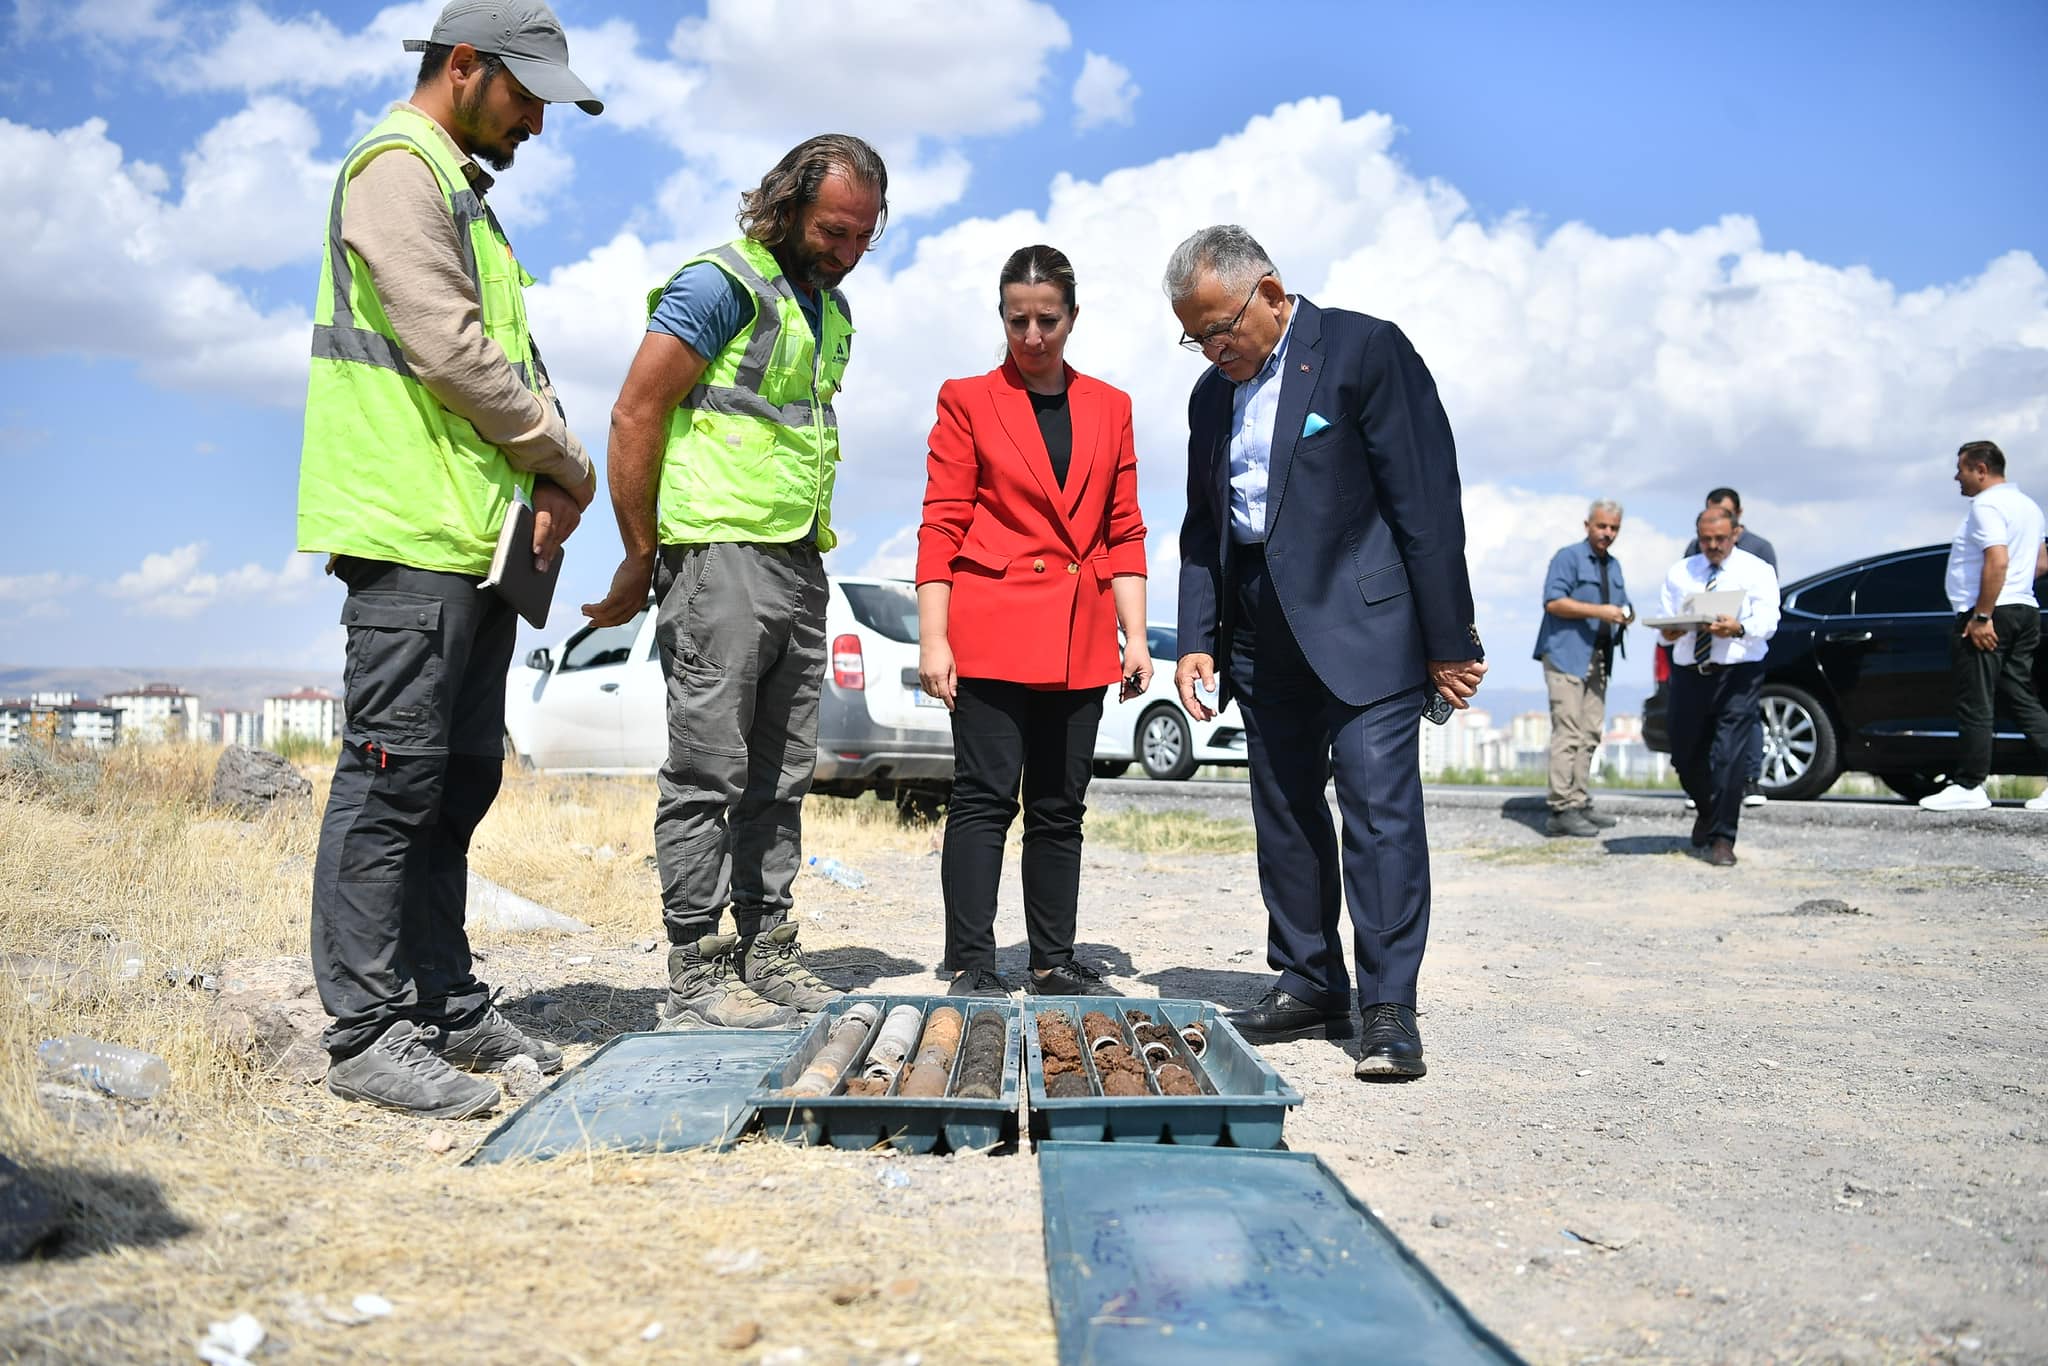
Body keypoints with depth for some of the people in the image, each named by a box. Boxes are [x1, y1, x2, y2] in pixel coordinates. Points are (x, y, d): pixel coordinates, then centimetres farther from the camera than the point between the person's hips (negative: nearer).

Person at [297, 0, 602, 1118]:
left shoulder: (463, 192, 25)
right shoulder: (398, 168, -6)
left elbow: (513, 357, 23)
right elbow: (450, 352, -17)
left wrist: (545, 482, 6)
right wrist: (566, 466, -6)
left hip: (478, 541, 10)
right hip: (410, 535, -10)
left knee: (459, 777, 12)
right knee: (392, 776, -8)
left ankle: (446, 1005, 20)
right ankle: (366, 1034, -2)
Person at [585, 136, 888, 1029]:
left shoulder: (831, 309, 18)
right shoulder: (722, 284, -7)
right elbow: (635, 416, -11)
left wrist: (813, 548, 17)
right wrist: (641, 560, -9)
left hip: (799, 565, 8)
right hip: (718, 554, -8)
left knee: (781, 777, 10)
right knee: (707, 771, -6)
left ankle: (767, 954, 18)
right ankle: (695, 975, -1)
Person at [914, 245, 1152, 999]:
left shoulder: (1109, 406, 14)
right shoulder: (968, 400, 4)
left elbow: (1124, 533, 13)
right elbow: (940, 529, -1)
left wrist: (1136, 637, 6)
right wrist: (933, 640, -8)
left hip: (1080, 642, 4)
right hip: (991, 634, -4)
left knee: (1060, 807, 8)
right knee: (985, 797, -6)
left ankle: (1054, 965, 16)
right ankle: (970, 967, -2)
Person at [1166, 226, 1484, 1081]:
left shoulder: (1364, 348, -7)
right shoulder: (1212, 395, 14)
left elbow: (1425, 497, -10)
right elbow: (1201, 530, 19)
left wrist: (1448, 640, -12)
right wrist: (1197, 641, 6)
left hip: (1363, 623, -6)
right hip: (1263, 634, 7)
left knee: (1380, 806, -10)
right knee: (1283, 816, 8)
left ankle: (1389, 1008, -4)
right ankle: (1309, 987, 18)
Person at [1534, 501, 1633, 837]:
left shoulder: (1613, 566, 20)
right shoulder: (1568, 557, -6)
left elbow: (1622, 604, 25)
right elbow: (1553, 602, -16)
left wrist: (1625, 614, 1)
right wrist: (1599, 611, -22)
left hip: (1597, 659, 8)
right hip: (1566, 655, -8)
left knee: (1591, 734, 8)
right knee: (1568, 733, -12)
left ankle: (1580, 803, 13)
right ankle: (1561, 810, -13)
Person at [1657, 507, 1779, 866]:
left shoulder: (1757, 571, 2)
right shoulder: (1679, 573, 14)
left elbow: (1767, 621, -12)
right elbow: (1663, 618, 8)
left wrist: (1738, 628, -34)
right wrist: (1668, 631, -17)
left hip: (1738, 674, -4)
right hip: (1689, 674, 4)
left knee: (1729, 756, -11)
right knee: (1684, 756, 9)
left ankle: (1722, 839, -5)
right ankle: (1707, 811, 38)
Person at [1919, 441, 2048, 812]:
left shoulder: (1986, 505, -12)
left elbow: (1997, 561, -23)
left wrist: (1982, 616, -24)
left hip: (1989, 616, -10)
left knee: (1974, 704, -5)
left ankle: (1968, 787, -3)